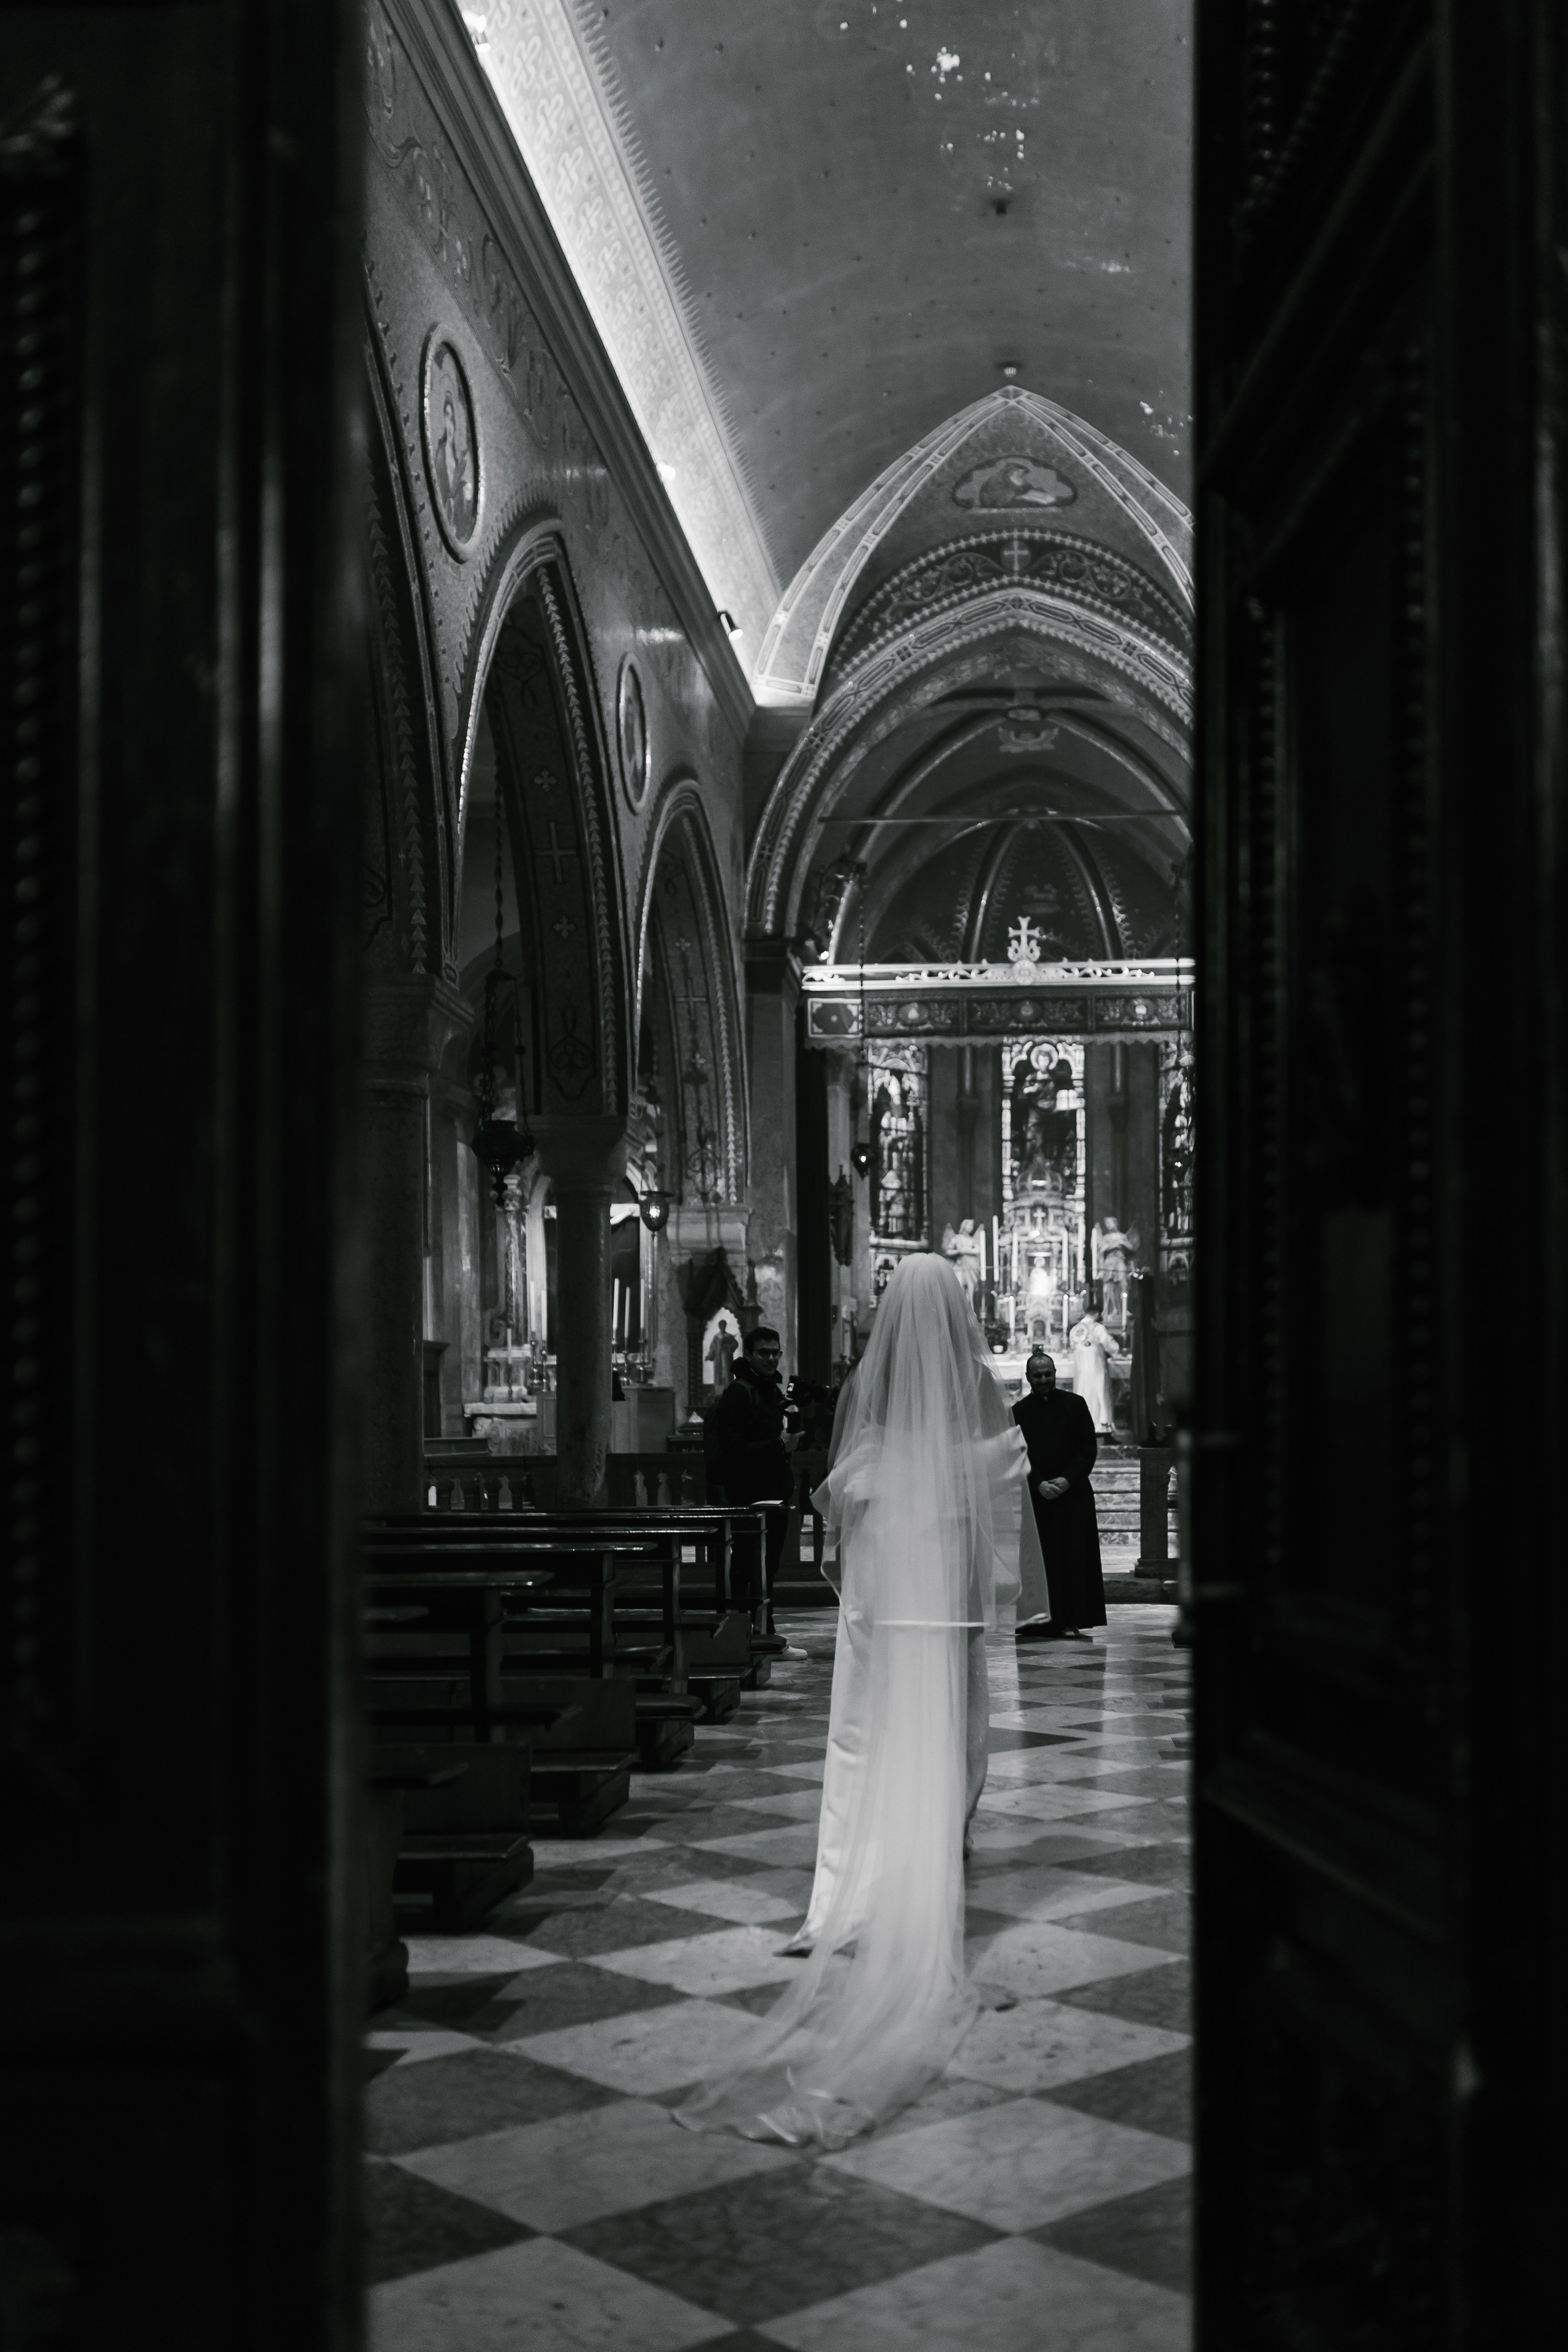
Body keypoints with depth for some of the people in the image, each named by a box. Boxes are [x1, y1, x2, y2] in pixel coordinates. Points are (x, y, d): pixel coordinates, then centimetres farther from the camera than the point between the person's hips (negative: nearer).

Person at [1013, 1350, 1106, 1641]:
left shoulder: (1075, 1405, 5)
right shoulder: (1019, 1412, 4)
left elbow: (1089, 1448, 2)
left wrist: (1068, 1480, -10)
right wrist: (1039, 1484, -12)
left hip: (1074, 1494, 0)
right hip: (1035, 1497, 0)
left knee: (1074, 1559, -2)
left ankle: (1070, 1620, 1)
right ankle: (1040, 1622, 0)